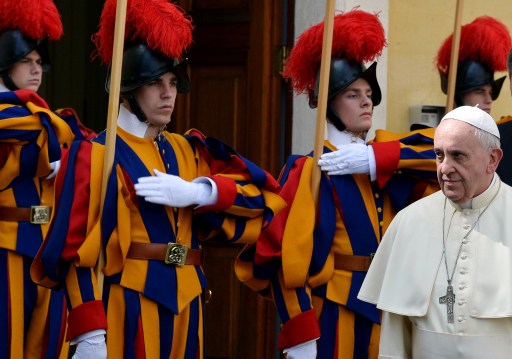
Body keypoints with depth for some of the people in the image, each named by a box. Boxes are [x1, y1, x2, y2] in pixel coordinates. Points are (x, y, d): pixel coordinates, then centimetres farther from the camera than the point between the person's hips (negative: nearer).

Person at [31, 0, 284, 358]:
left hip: (185, 305, 6)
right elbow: (76, 250, -11)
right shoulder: (96, 155, -5)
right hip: (128, 309, -6)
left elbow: (264, 194, 4)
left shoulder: (188, 151, 12)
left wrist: (198, 191, -12)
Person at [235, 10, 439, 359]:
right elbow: (283, 254, -15)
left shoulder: (384, 156, 8)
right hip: (335, 314, -6)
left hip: (385, 311, 6)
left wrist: (378, 159, -17)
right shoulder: (310, 170, -10)